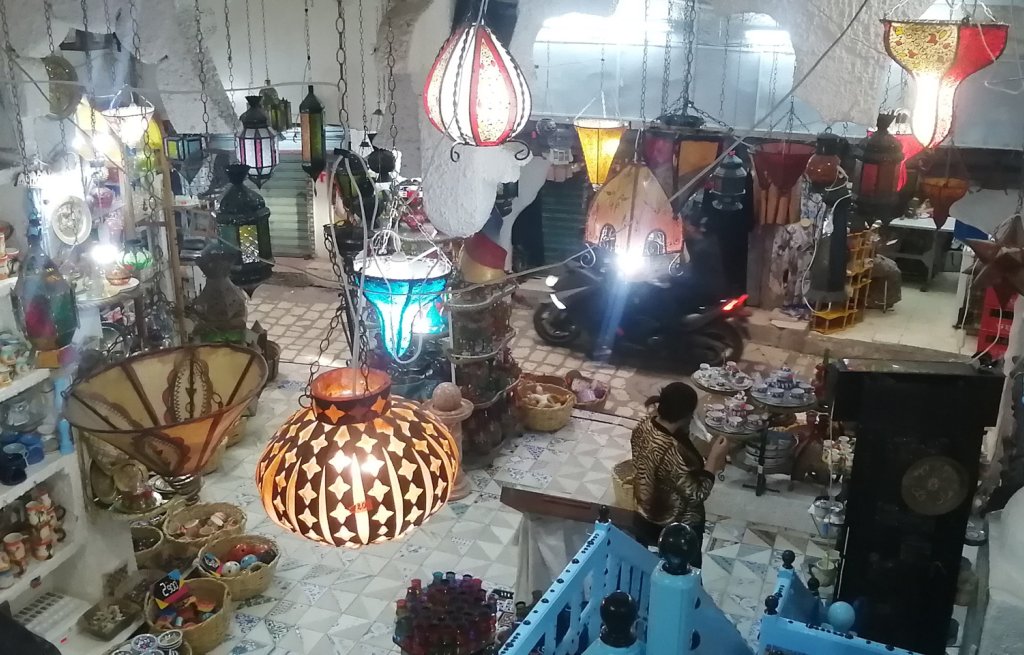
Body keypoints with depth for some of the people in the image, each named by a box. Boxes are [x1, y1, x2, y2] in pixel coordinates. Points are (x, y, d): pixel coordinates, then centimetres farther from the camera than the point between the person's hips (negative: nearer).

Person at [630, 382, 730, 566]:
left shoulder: (644, 426, -13)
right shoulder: (672, 452, -39)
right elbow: (696, 494, -28)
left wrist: (701, 462, 4)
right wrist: (714, 458, -22)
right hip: (678, 525, -7)